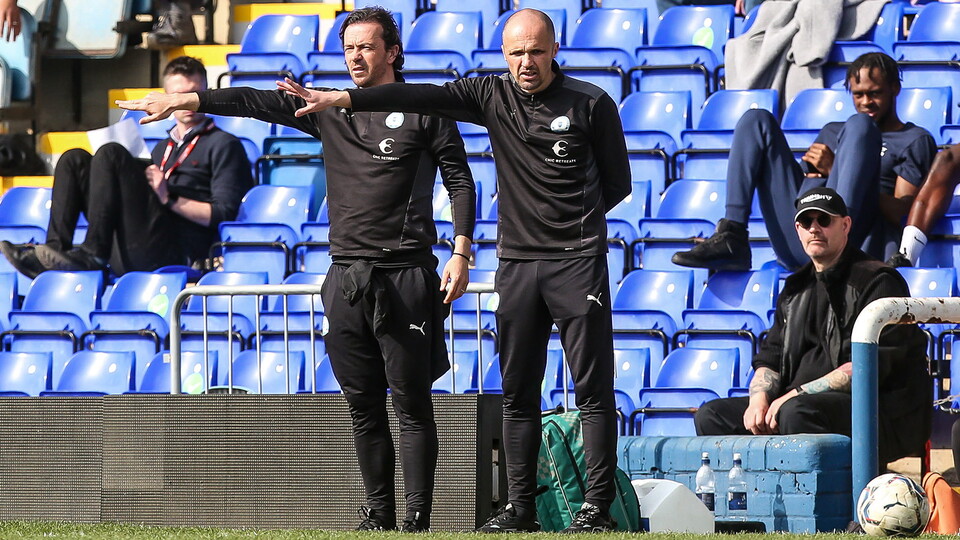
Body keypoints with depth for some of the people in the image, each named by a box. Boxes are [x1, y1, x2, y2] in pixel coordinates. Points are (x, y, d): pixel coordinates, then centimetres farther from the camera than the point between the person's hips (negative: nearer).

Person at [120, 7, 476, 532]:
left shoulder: (423, 111, 2)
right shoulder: (329, 109, 14)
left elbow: (460, 181, 1)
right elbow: (256, 102, 7)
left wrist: (460, 254, -8)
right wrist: (185, 99, -2)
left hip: (405, 278, -5)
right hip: (345, 279, 5)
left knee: (411, 404, -5)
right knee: (363, 405, 6)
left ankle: (417, 520, -6)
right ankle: (377, 516, 10)